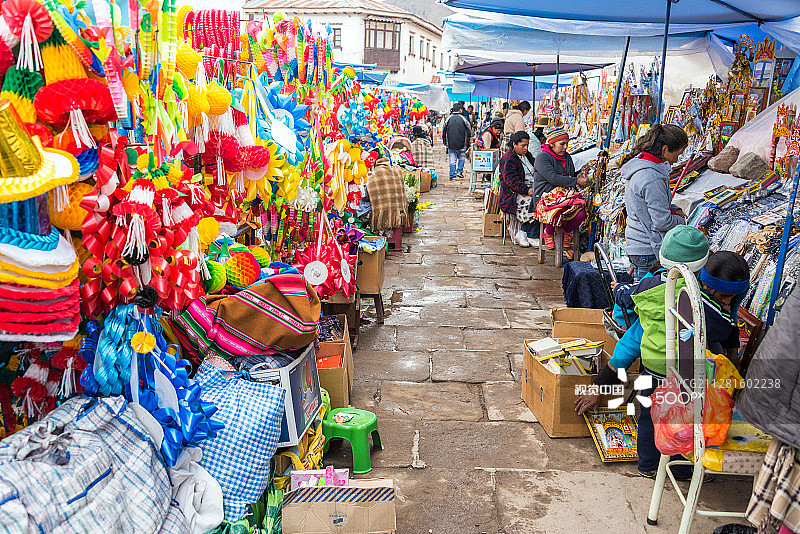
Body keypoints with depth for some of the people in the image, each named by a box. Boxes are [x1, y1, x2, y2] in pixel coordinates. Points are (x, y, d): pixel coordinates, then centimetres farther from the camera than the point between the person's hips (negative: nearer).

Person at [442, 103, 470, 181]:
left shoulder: (448, 119, 3)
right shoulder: (463, 118, -3)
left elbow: (443, 131, 8)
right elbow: (469, 131, 0)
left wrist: (445, 142, 17)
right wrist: (467, 142, 11)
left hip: (450, 145, 1)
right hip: (461, 145, -1)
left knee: (452, 161, 4)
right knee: (461, 158, 19)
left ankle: (452, 176, 3)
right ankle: (459, 171, 9)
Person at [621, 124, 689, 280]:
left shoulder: (638, 163, 7)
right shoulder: (653, 178, -24)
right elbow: (662, 222, -21)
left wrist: (672, 209, 9)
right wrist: (681, 221, -1)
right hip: (648, 252, -10)